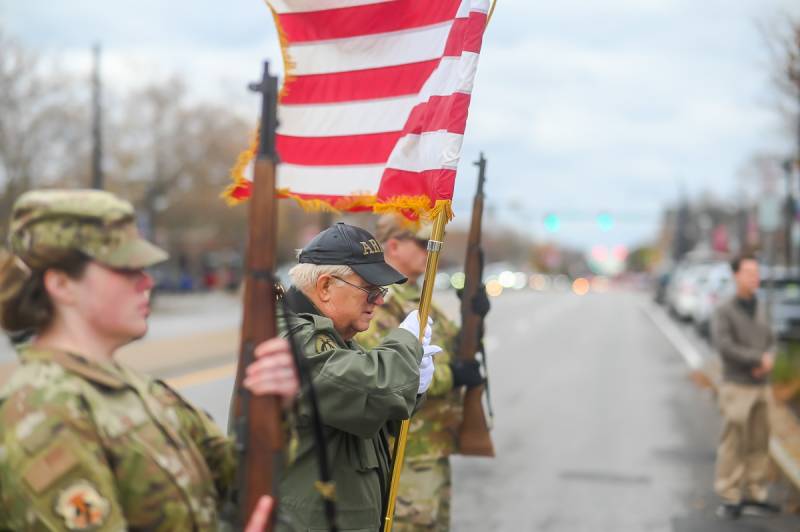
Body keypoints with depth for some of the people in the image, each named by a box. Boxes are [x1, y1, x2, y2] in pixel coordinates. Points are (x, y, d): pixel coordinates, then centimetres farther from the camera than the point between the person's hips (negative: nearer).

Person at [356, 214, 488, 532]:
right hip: (403, 455, -10)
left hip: (434, 449, 10)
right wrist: (450, 375, -21)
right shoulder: (378, 300, -16)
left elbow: (450, 351, 20)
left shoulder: (417, 298, 16)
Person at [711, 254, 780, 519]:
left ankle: (754, 495, 14)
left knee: (759, 444, 7)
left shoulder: (760, 309, 12)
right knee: (732, 445, -5)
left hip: (761, 386, 6)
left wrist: (767, 362, -7)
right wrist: (759, 359, -14)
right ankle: (729, 499, 0)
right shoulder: (724, 311, -7)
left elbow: (770, 343, 15)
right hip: (736, 387, -6)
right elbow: (723, 346, -19)